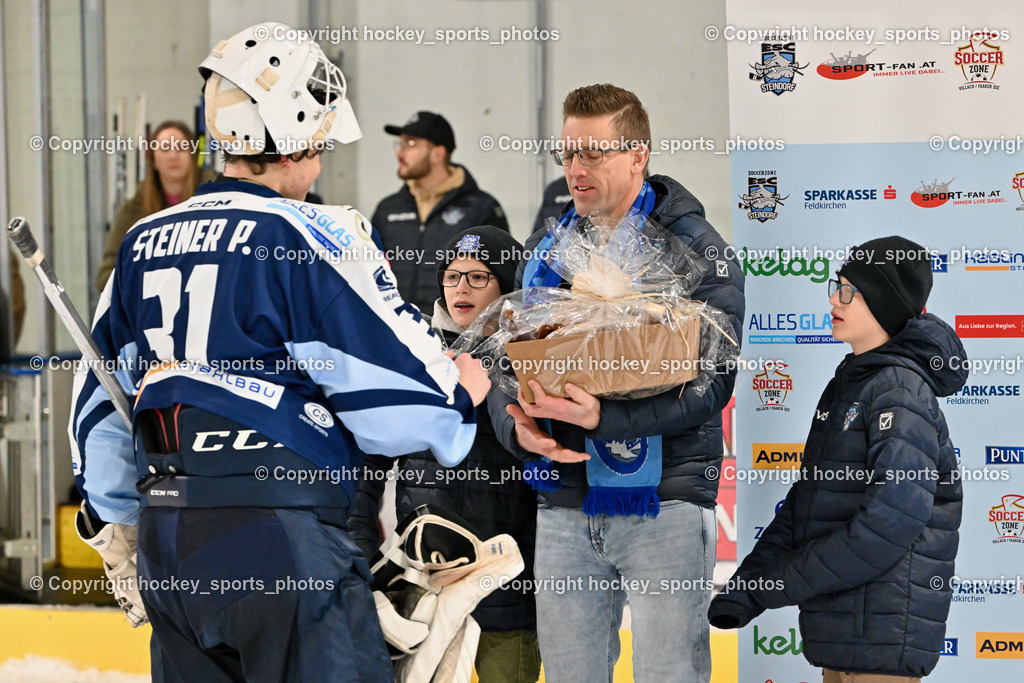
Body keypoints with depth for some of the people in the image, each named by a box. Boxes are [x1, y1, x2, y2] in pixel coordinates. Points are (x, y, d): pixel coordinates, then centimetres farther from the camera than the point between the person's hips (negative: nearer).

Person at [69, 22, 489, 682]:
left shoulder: (142, 242, 12)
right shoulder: (312, 236, -9)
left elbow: (101, 406, 19)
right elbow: (399, 397, -10)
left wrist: (120, 534, 29)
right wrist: (463, 391, 12)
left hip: (165, 543, 7)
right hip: (278, 540, -7)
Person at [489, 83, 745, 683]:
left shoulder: (694, 250, -3)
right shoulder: (546, 250, 14)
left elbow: (710, 382, -13)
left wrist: (603, 418, -26)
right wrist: (519, 427, -8)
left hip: (665, 502, -5)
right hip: (565, 505, 5)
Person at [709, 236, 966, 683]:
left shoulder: (901, 390, -13)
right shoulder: (847, 385, 17)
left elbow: (894, 518, -24)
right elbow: (805, 500, 16)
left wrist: (781, 583, -18)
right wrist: (744, 587, 2)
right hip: (840, 629, 9)